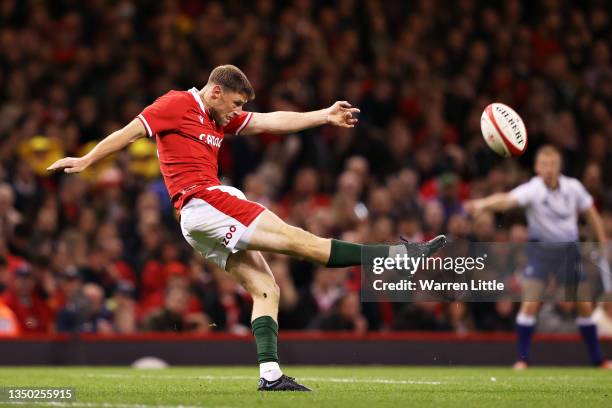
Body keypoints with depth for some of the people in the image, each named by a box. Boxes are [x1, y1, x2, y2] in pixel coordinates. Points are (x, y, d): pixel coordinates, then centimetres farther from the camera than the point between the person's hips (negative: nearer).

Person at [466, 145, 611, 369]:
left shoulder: (573, 187, -8)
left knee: (585, 306, 7)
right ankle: (522, 359, -5)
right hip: (540, 249, -3)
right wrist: (483, 204, -60)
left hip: (569, 250, 3)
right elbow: (507, 200, -40)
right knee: (530, 304, -17)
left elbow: (592, 215, 8)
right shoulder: (532, 190, -20)